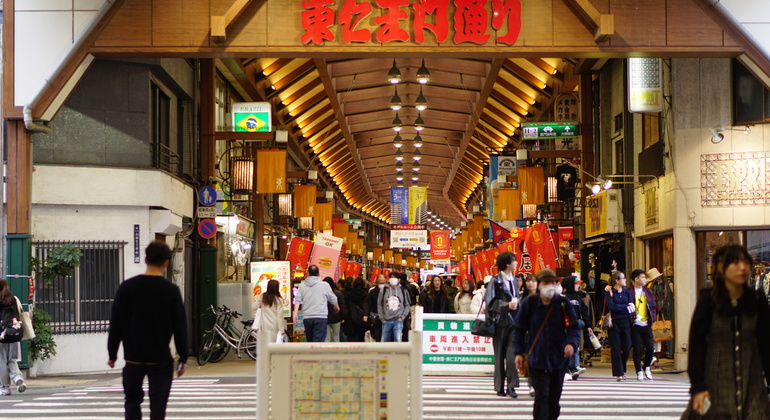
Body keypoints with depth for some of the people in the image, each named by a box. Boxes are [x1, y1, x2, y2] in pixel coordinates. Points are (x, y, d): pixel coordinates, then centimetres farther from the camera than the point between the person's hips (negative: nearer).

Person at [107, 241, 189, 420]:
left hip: (133, 357, 2)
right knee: (158, 404, 2)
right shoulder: (171, 290, -7)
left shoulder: (127, 287, -1)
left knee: (133, 400, 17)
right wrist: (183, 358, 2)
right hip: (161, 358, -2)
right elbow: (180, 326, -5)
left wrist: (112, 353, 11)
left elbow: (116, 323, 1)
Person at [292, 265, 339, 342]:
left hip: (307, 317, 3)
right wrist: (336, 307, 33)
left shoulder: (302, 285, 7)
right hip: (320, 316, -3)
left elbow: (297, 300, -2)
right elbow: (333, 299, 14)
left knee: (310, 341, 15)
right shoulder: (324, 285, 1)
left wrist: (295, 313, -4)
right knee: (318, 342, -9)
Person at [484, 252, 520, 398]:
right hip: (500, 322, -4)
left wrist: (516, 303, 6)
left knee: (512, 353, -9)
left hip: (513, 321, 4)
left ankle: (511, 386, -7)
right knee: (500, 355, 3)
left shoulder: (514, 280, 15)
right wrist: (507, 305, -20)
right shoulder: (495, 281, -5)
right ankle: (500, 387, 11)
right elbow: (490, 302, -11)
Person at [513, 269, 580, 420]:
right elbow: (519, 329, 3)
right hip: (537, 359, -2)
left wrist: (571, 343, -22)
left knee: (554, 397, 11)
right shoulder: (529, 303, -4)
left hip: (558, 359, 2)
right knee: (541, 396, -11)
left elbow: (573, 328, -2)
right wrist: (518, 352, -2)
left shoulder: (563, 303, -3)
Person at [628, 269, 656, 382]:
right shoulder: (629, 292, -4)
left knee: (650, 347, -1)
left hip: (646, 325, 4)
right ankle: (639, 372, 7)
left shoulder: (648, 292, 12)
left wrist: (652, 317, 4)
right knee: (637, 349, -2)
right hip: (635, 325, -4)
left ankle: (647, 368, 20)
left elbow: (653, 306, 16)